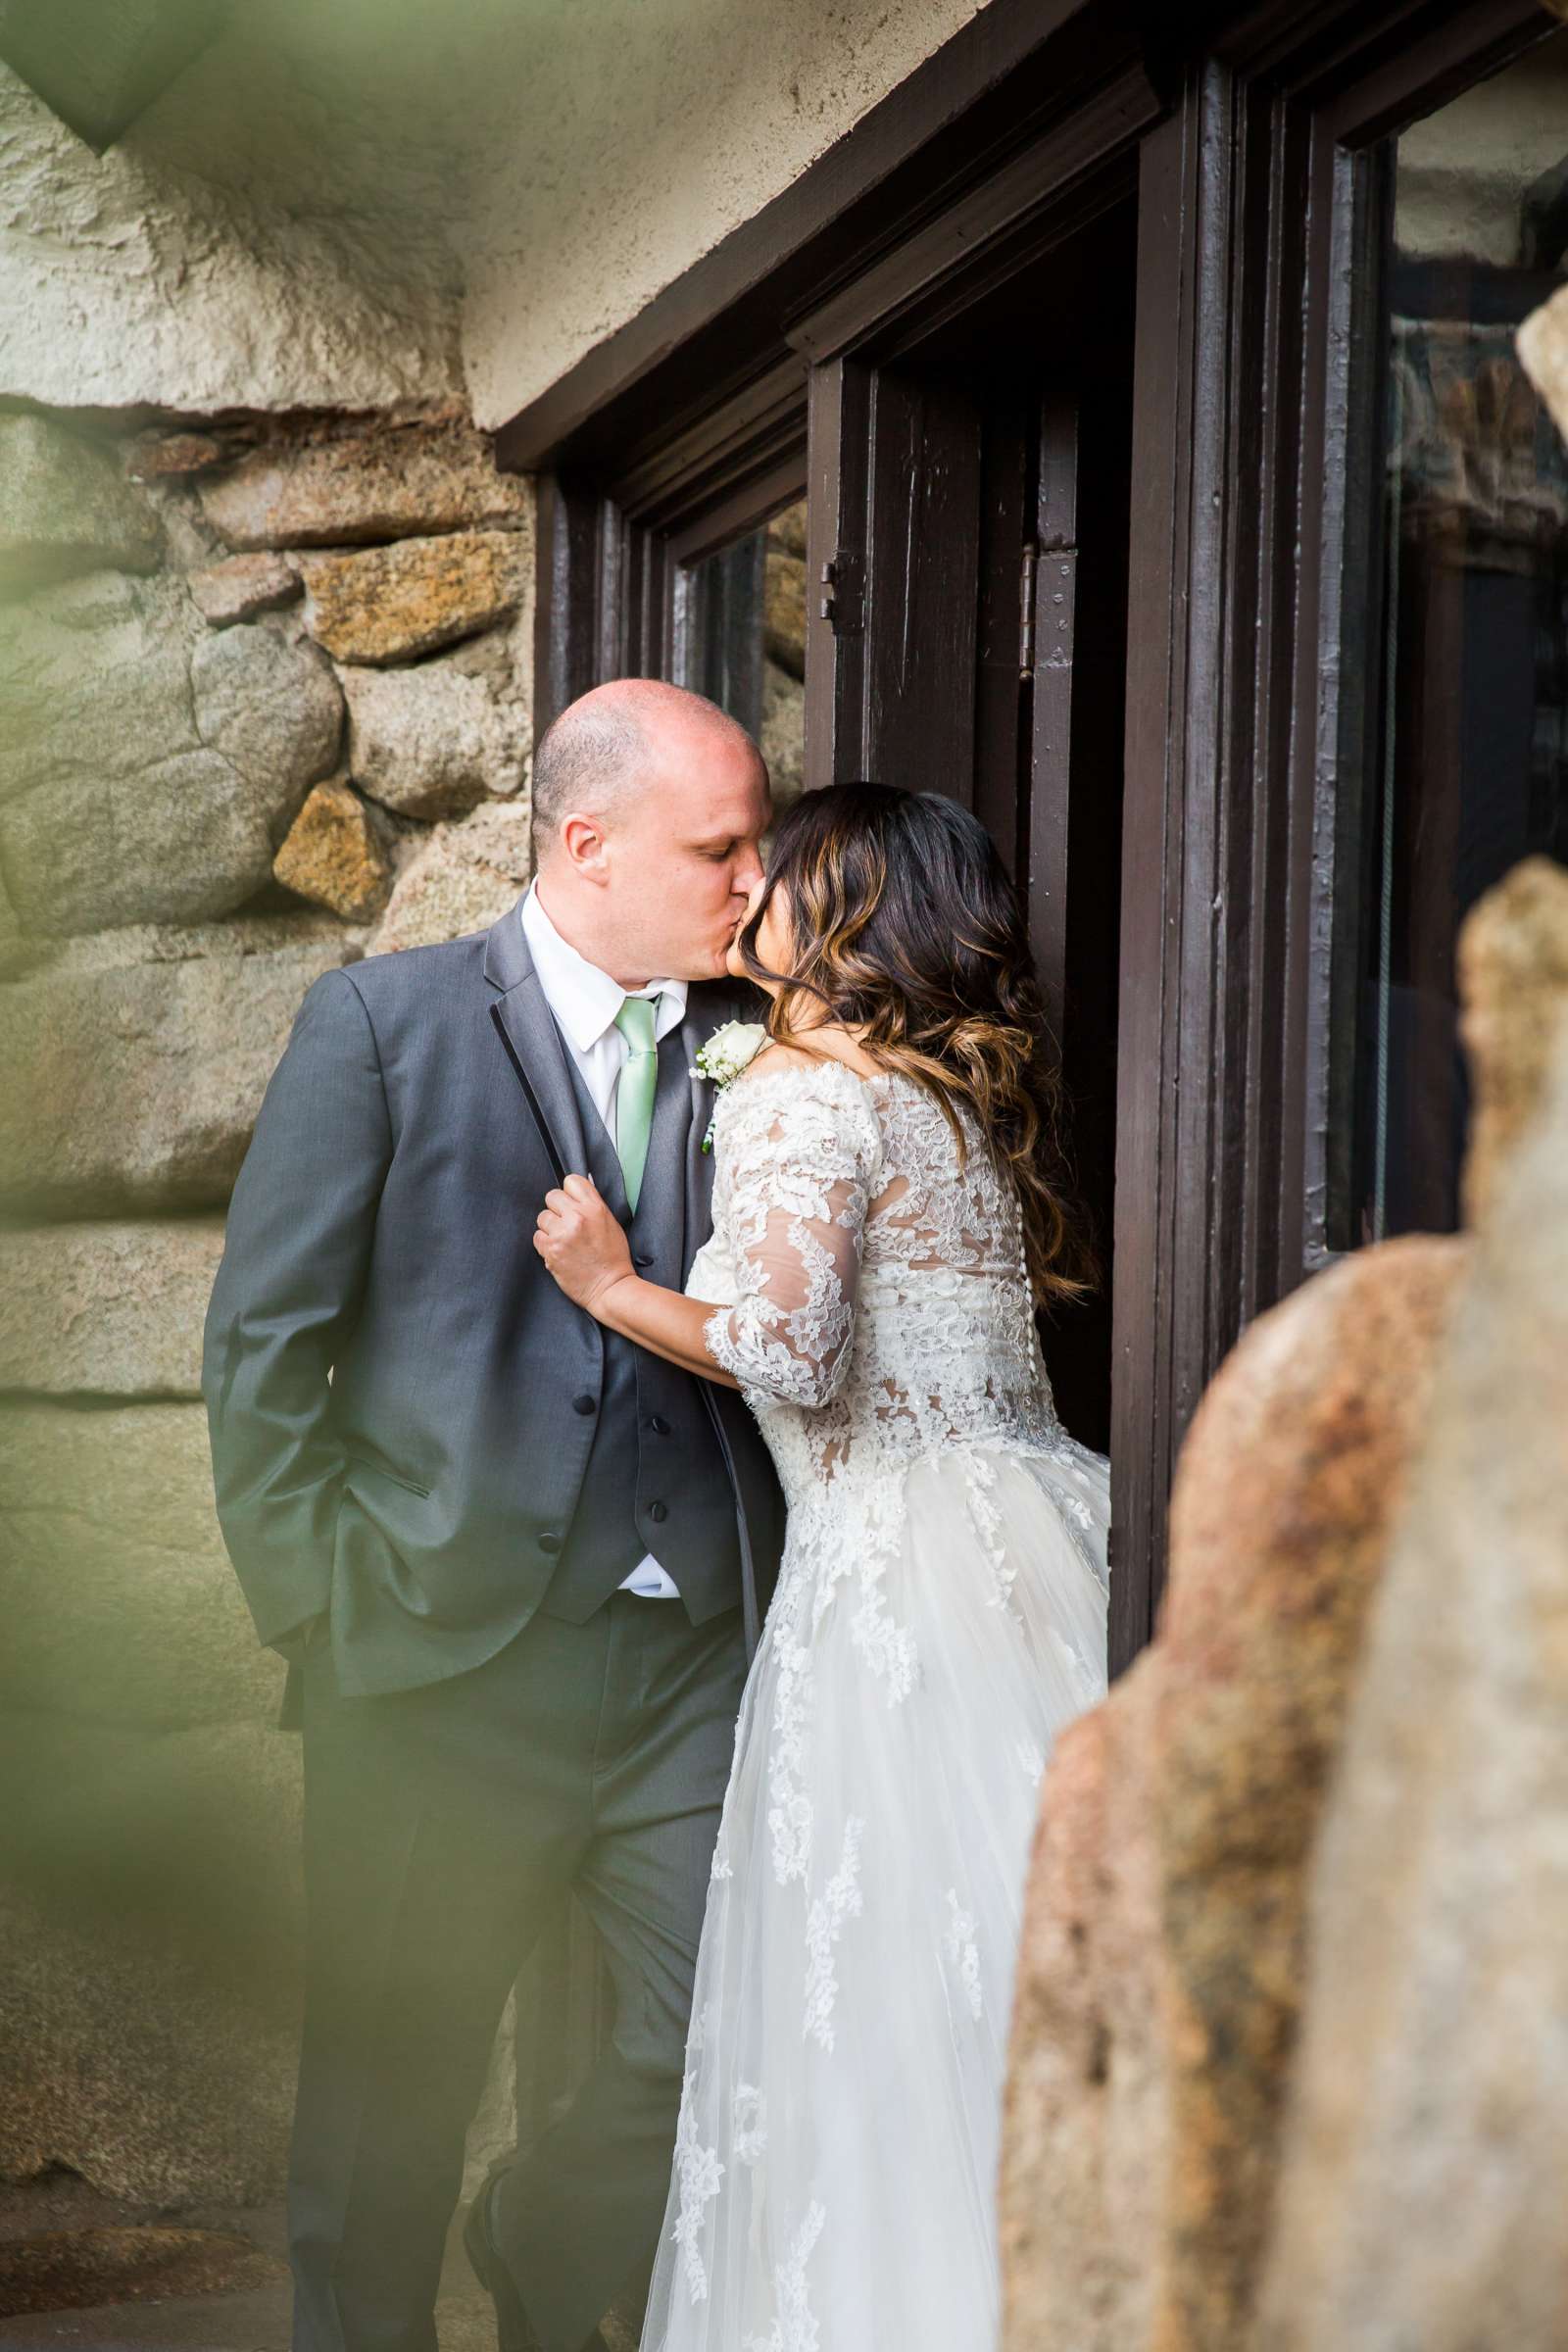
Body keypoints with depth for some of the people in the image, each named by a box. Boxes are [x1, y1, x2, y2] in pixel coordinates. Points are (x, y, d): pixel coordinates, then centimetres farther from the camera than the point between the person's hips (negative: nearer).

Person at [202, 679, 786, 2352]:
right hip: (449, 1665, -3)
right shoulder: (384, 1023, 0)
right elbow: (264, 1339, -1)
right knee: (382, 2122, 8)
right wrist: (318, 1607, -4)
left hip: (698, 1666, 3)